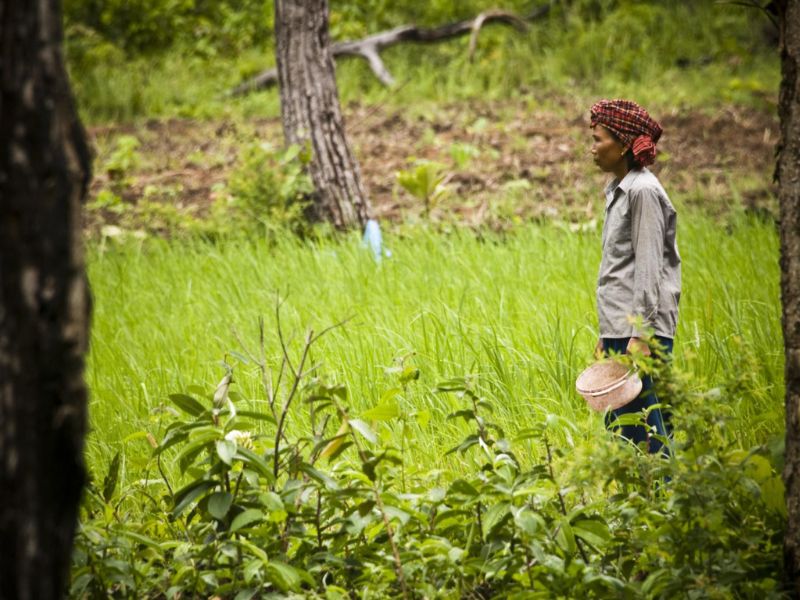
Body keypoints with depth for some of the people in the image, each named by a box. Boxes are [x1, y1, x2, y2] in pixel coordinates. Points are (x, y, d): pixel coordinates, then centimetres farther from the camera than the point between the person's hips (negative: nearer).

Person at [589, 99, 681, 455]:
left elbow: (648, 268, -16)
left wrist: (640, 334, -21)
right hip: (619, 331, 10)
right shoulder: (618, 192, 18)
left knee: (644, 430, -11)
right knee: (618, 430, 10)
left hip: (640, 332, -10)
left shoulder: (643, 191, -10)